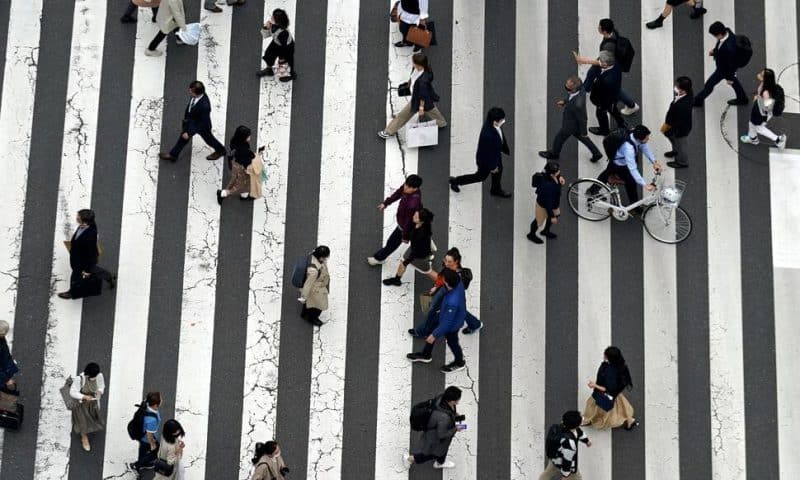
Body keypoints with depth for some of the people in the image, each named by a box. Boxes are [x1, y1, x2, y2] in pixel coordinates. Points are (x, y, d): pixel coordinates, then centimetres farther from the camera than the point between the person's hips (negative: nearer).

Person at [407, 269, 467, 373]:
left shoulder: (452, 302, -47)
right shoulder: (458, 282, -27)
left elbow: (447, 323, -32)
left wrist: (435, 335, -19)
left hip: (452, 325, -8)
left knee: (452, 342, 23)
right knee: (431, 330, 27)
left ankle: (459, 363, 54)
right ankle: (426, 355, 53)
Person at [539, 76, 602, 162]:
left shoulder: (578, 105, -46)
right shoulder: (580, 87, -26)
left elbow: (582, 119, -27)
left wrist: (584, 133, -11)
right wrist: (565, 101, -6)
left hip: (571, 125, -7)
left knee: (559, 138, 23)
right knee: (581, 137, 32)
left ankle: (554, 154, 53)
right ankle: (596, 153, 49)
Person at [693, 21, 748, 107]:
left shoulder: (729, 48, -46)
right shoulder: (727, 31, -23)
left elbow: (731, 63, -28)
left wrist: (730, 78, -14)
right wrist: (714, 50, -8)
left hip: (724, 68, -8)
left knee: (709, 84, 15)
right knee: (733, 80, 32)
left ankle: (698, 100, 39)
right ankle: (742, 98, 54)